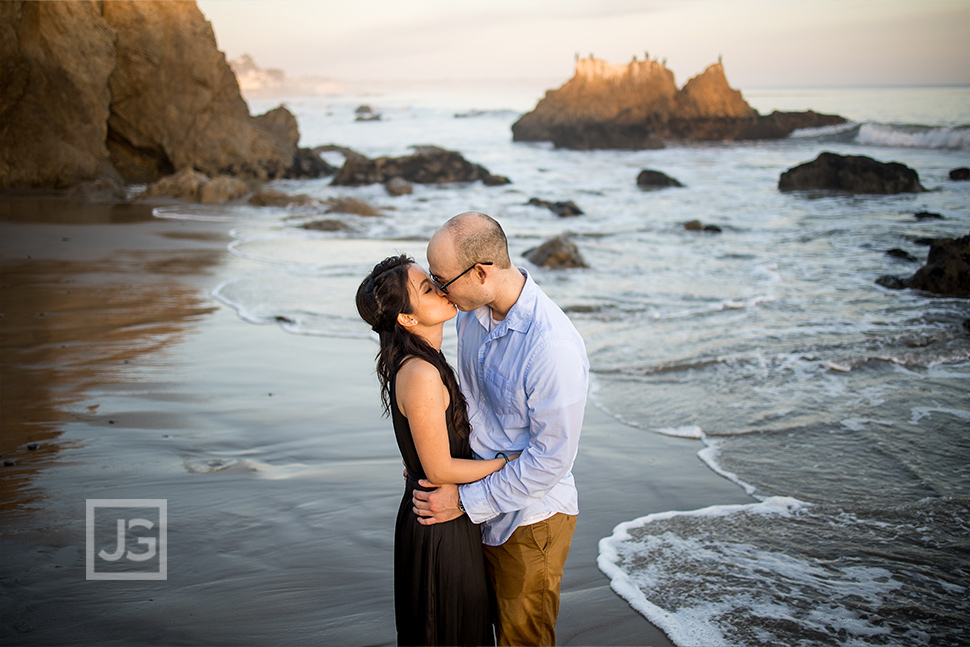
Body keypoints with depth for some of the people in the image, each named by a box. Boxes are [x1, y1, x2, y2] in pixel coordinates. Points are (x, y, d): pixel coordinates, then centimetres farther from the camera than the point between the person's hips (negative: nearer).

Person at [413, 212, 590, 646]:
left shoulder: (554, 348, -31)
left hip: (529, 517, -7)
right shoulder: (471, 313, -4)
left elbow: (551, 458, -25)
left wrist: (465, 501, -19)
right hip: (482, 509, 7)